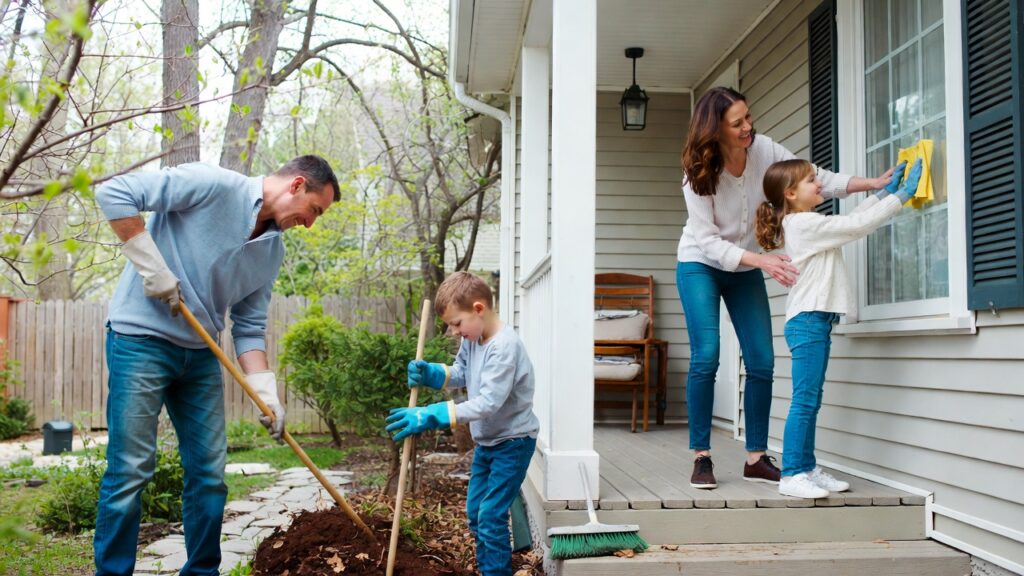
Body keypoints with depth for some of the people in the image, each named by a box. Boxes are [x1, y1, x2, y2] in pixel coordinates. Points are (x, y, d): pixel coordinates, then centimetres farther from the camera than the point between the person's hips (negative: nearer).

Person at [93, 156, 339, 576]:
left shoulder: (273, 250, 8)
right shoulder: (212, 185, -13)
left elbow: (249, 327, 9)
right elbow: (114, 193, -17)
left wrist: (266, 392, -2)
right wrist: (152, 267, -19)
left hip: (201, 354, 7)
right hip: (141, 338, -7)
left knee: (209, 475, 7)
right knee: (130, 471, -5)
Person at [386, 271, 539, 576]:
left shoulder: (505, 346, -29)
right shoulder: (472, 338, -1)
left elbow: (488, 403, -35)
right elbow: (460, 374, 14)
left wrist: (429, 416, -36)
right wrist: (429, 373, -8)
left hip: (513, 442, -9)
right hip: (486, 440, 9)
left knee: (491, 516, -9)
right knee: (475, 513, 16)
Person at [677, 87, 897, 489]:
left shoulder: (764, 150, -12)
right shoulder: (699, 173, -22)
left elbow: (818, 179, -6)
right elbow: (709, 243, -24)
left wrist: (873, 183, -17)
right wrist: (763, 260, -34)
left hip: (745, 269, 4)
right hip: (700, 265, -4)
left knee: (762, 362, -3)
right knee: (706, 356, -17)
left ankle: (756, 458, 7)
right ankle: (701, 457, -7)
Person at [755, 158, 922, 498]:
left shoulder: (803, 225, 18)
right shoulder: (805, 224, -12)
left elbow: (851, 219, 22)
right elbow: (857, 225, -14)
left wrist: (883, 192, 21)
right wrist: (900, 196, -7)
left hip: (816, 321, 11)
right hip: (807, 321, -11)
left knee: (811, 401, 12)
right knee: (804, 400, -11)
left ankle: (807, 469, 17)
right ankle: (791, 476, -10)